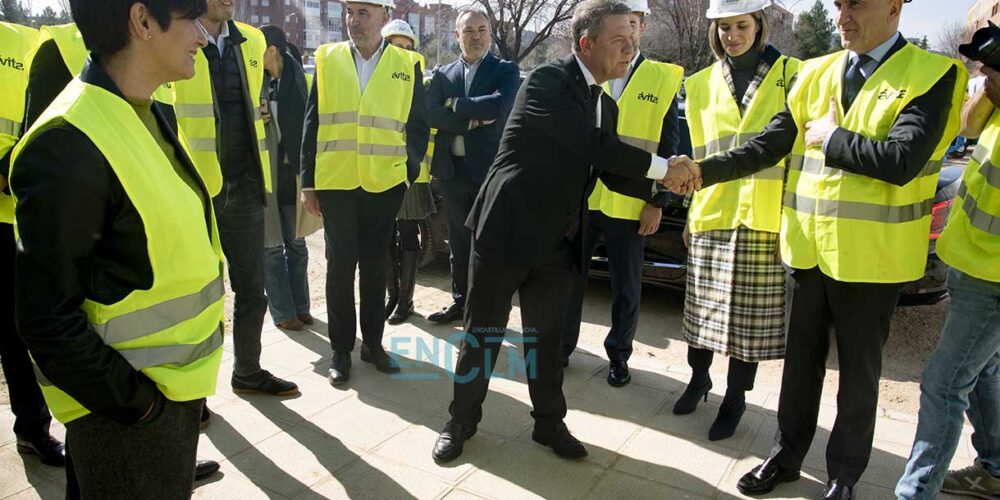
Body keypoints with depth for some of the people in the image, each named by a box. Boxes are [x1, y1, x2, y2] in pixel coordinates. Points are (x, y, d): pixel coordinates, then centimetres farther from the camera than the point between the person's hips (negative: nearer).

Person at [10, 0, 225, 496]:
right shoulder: (70, 146, -23)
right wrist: (133, 401, -16)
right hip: (126, 409, -8)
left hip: (175, 386, 8)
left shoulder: (143, 115, 5)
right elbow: (48, 318, -21)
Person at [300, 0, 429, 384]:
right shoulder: (327, 59, 5)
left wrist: (409, 173, -2)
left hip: (384, 183, 0)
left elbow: (417, 125, 7)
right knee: (340, 265, 5)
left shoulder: (407, 65, 3)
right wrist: (308, 182, 2)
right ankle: (341, 348, 18)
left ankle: (373, 342, 23)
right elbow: (313, 123, 5)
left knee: (375, 265, 10)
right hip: (335, 181, 0)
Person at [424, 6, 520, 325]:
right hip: (452, 170, 4)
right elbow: (431, 114, -4)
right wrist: (472, 121, -14)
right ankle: (460, 301, 25)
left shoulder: (506, 71, 1)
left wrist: (455, 105, -10)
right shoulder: (443, 74, 11)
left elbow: (499, 106, -19)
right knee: (458, 240, 13)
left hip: (490, 168, -4)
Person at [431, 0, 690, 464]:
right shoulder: (548, 80, -14)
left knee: (547, 336, 16)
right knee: (483, 332, 8)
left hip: (558, 243, 7)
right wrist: (661, 166, -17)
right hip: (508, 230, -6)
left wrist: (664, 183, -5)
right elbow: (593, 145, -24)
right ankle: (461, 421, 25)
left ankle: (550, 422, 32)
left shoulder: (605, 105, 11)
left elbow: (611, 173, 11)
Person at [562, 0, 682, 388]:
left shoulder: (664, 79, 2)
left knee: (626, 287, 9)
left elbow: (669, 148, 1)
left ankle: (618, 355, 27)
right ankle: (562, 348, 26)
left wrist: (658, 202, -4)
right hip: (580, 199, 2)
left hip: (630, 206, -1)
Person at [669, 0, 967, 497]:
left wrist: (831, 138, -12)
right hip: (808, 248, 4)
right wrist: (705, 170, -13)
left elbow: (901, 161, -23)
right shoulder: (815, 73, 7)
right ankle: (787, 456, 34)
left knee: (858, 373, 12)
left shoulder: (932, 74, -8)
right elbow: (770, 144, 0)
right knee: (801, 360, 16)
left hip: (869, 258, -4)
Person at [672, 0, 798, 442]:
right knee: (702, 306, 11)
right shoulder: (701, 84, 11)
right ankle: (698, 379, 33)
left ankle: (735, 399, 21)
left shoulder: (791, 76, 3)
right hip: (711, 217, 3)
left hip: (763, 221, -2)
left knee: (751, 315, 4)